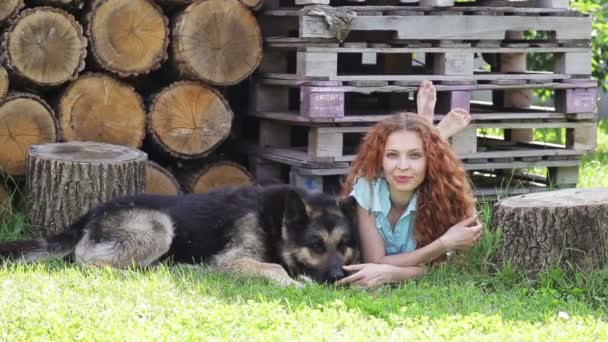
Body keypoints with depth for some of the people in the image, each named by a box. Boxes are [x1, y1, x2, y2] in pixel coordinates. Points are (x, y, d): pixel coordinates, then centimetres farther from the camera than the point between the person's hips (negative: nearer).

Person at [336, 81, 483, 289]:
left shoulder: (438, 194, -25)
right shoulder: (364, 189, -28)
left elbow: (426, 268, -25)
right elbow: (376, 262, -29)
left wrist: (389, 274, -46)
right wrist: (445, 243, -38)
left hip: (415, 287, 0)